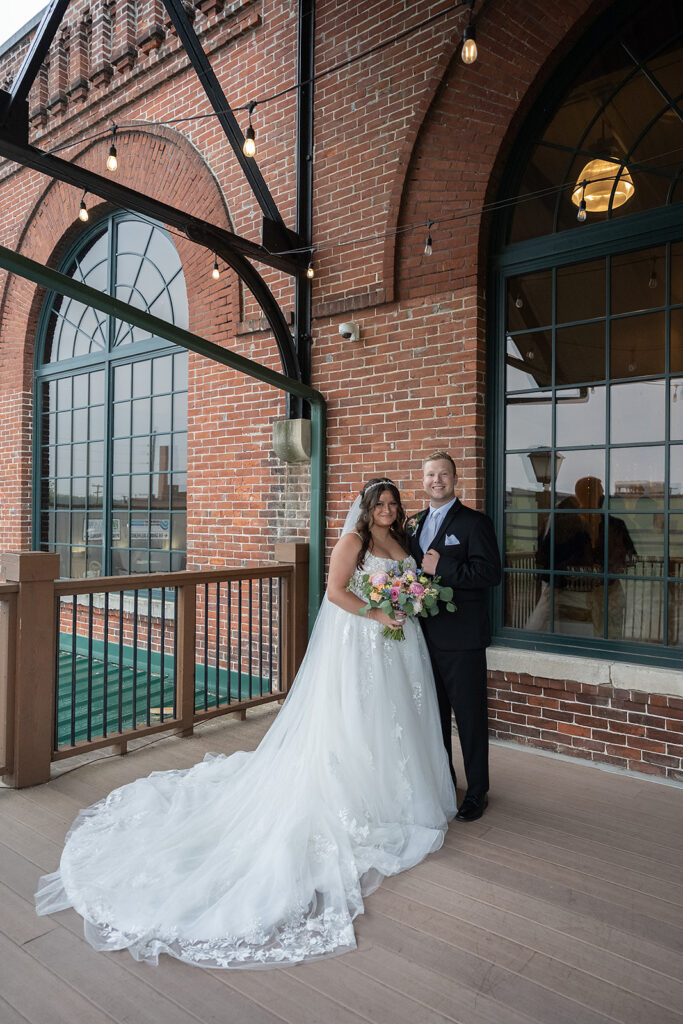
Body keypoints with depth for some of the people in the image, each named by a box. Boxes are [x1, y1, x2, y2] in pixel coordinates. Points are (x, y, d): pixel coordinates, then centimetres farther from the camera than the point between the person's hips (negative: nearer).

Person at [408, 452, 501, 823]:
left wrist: (441, 567, -21)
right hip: (425, 634, 6)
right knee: (434, 712, 17)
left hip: (461, 638, -6)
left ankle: (477, 793, 19)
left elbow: (490, 574, -18)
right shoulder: (414, 523, 13)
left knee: (470, 716, 4)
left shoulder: (474, 522, -8)